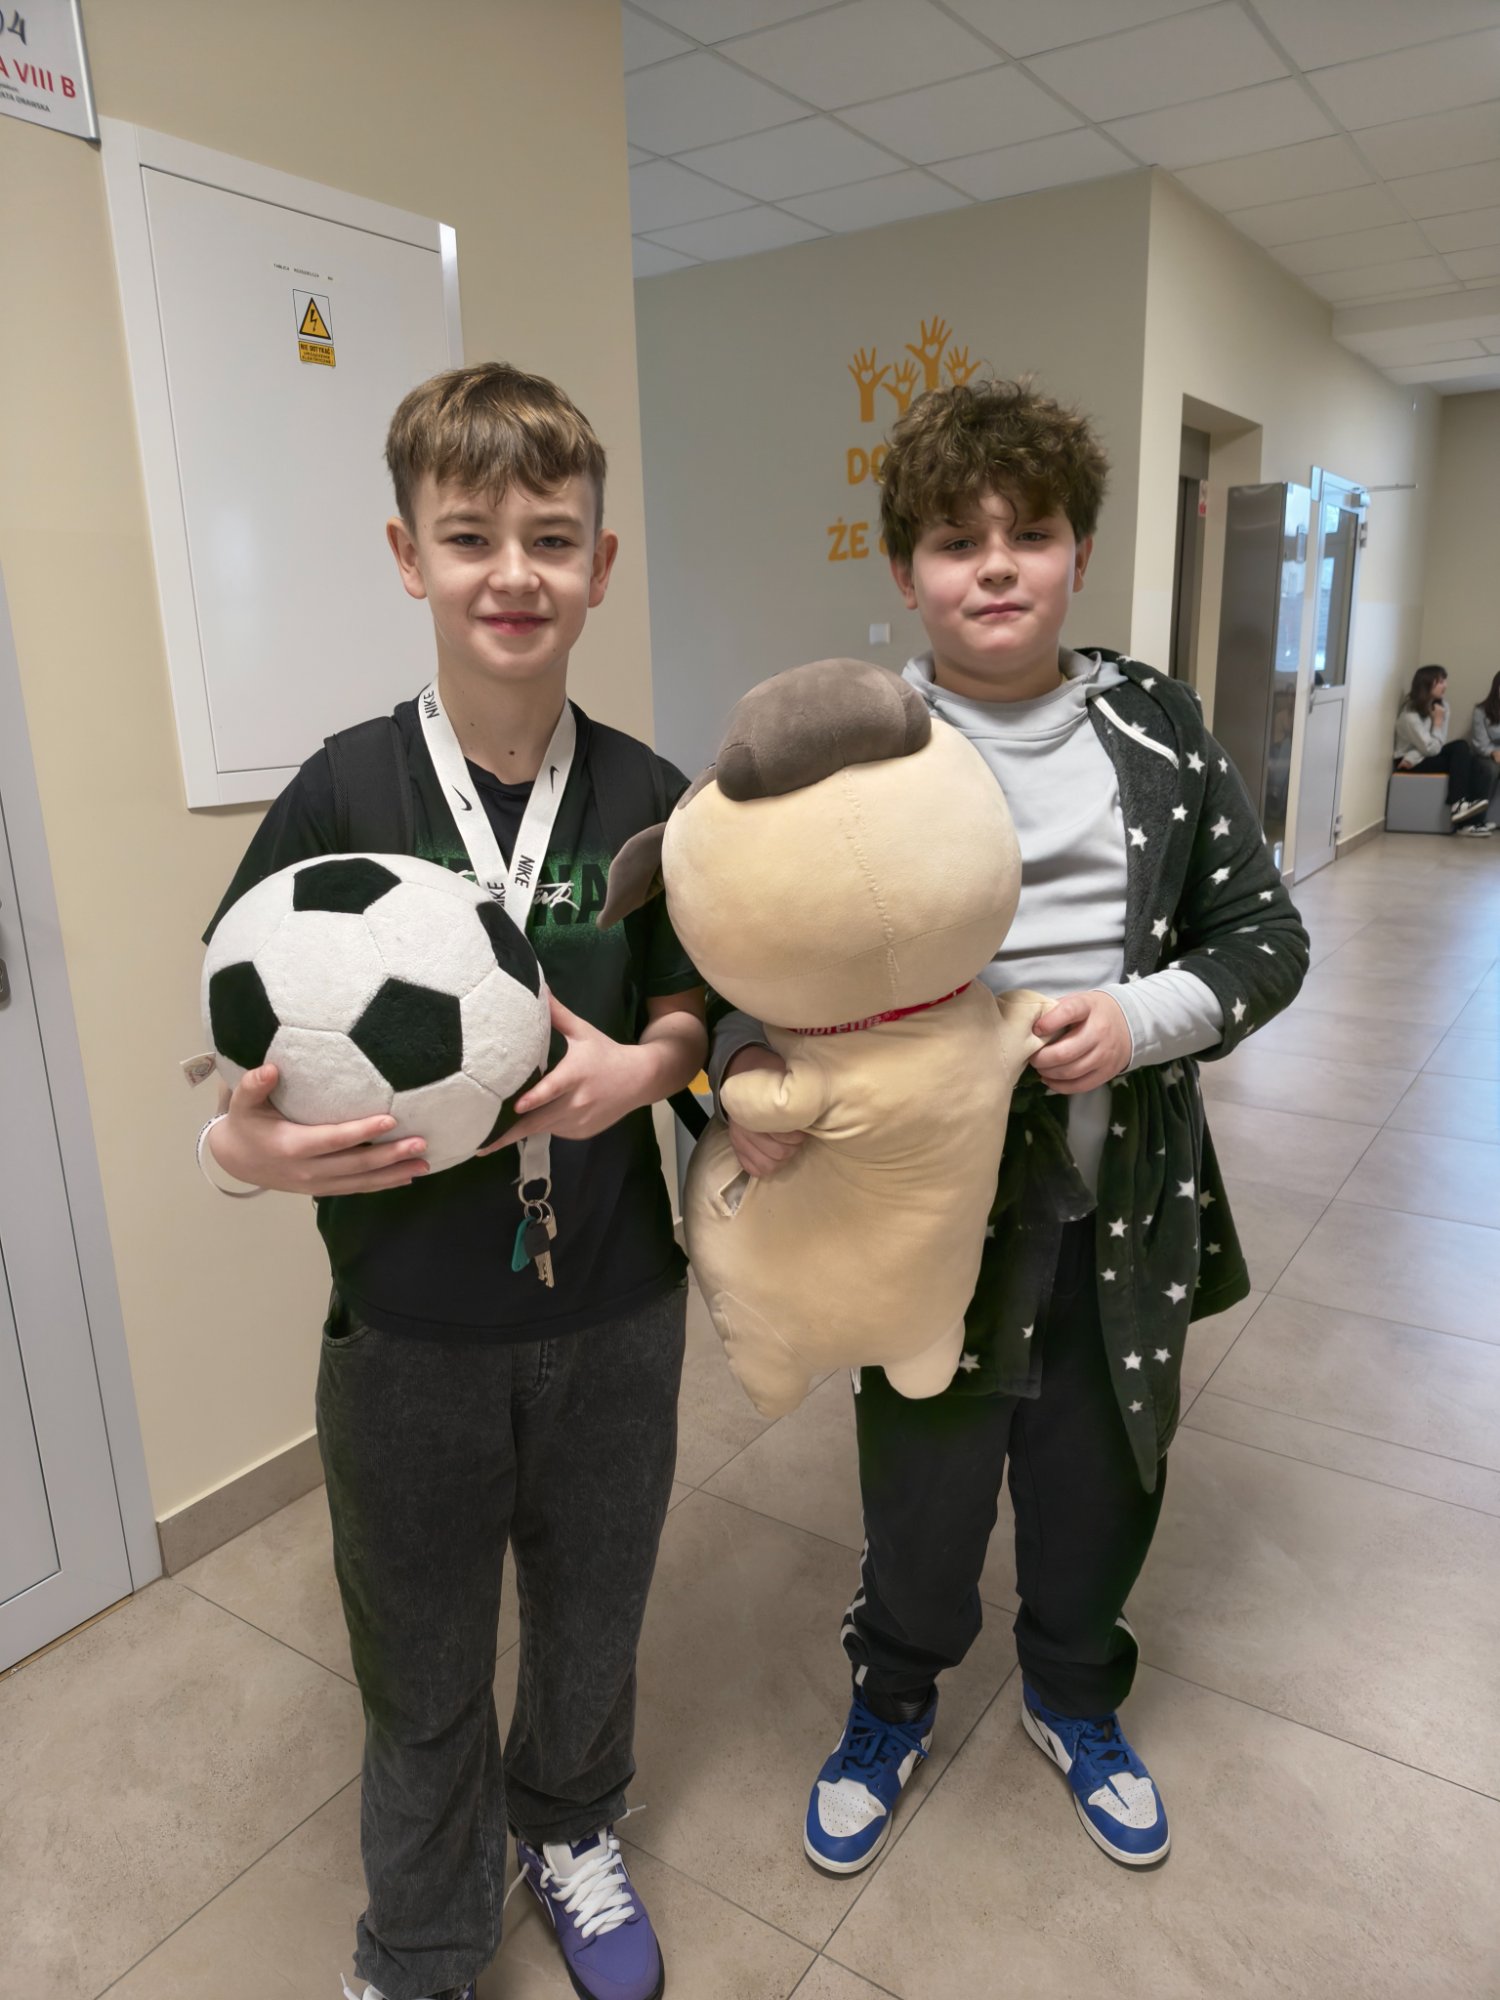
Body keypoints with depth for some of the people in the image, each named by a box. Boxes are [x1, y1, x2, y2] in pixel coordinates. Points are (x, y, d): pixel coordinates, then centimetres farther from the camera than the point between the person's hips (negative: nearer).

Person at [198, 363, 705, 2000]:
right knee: (423, 1679, 19)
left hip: (612, 1310, 2)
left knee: (592, 1621, 24)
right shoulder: (339, 796, -12)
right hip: (407, 1329, -1)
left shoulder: (646, 798, -6)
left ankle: (570, 1829, 58)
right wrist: (249, 1147, -27)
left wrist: (639, 1067, -17)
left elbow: (688, 1009, 4)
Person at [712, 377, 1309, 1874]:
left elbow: (1266, 934, 2)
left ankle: (1074, 1698, 56)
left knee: (1098, 1490, 23)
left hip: (1123, 1207, 3)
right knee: (923, 1502, 15)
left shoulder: (1156, 727, 0)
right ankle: (892, 1710, 50)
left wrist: (1143, 1017, -16)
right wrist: (748, 1064, -30)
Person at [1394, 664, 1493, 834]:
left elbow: (1438, 745, -6)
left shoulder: (1442, 705, 2)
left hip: (1426, 756, 7)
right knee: (1462, 748, -26)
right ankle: (1458, 804, -29)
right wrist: (1438, 721, -13)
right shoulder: (1410, 715, -20)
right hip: (1410, 763, -7)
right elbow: (1431, 748, -21)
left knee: (1480, 769, -18)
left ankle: (1472, 822, -26)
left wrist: (1413, 758, -20)